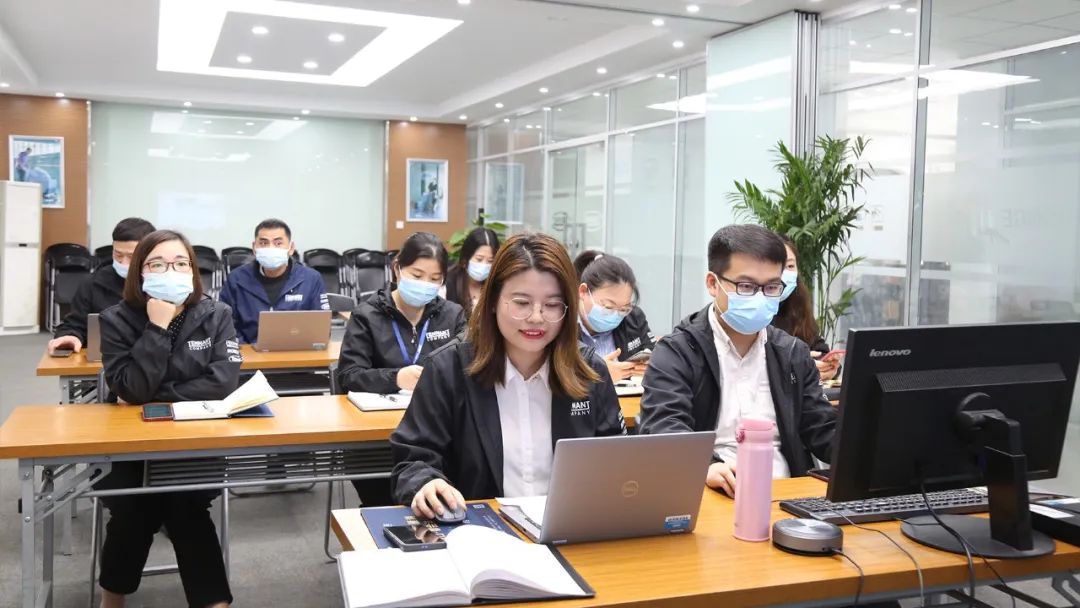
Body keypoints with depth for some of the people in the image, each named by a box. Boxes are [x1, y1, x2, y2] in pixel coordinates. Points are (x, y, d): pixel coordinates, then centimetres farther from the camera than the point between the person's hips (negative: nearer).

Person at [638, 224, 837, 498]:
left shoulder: (794, 353, 15)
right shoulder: (675, 354, -2)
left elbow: (824, 431, 13)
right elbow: (663, 432, -17)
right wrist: (707, 468, -38)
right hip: (708, 497, -4)